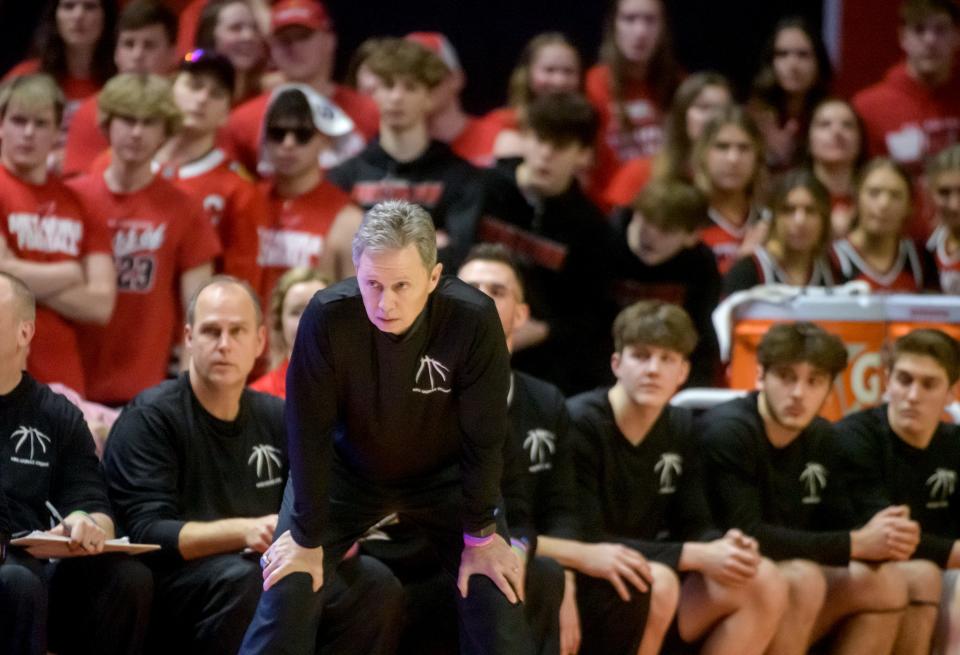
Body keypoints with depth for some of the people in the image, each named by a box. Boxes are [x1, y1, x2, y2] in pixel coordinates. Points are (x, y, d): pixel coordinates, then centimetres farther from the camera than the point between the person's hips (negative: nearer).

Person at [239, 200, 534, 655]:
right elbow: (309, 432, -21)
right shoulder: (327, 317, -31)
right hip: (348, 469, 0)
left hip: (444, 475, 0)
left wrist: (481, 535, -12)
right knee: (288, 591, -13)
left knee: (497, 602, -9)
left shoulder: (473, 320, -31)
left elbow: (483, 437, -19)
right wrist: (308, 537, -16)